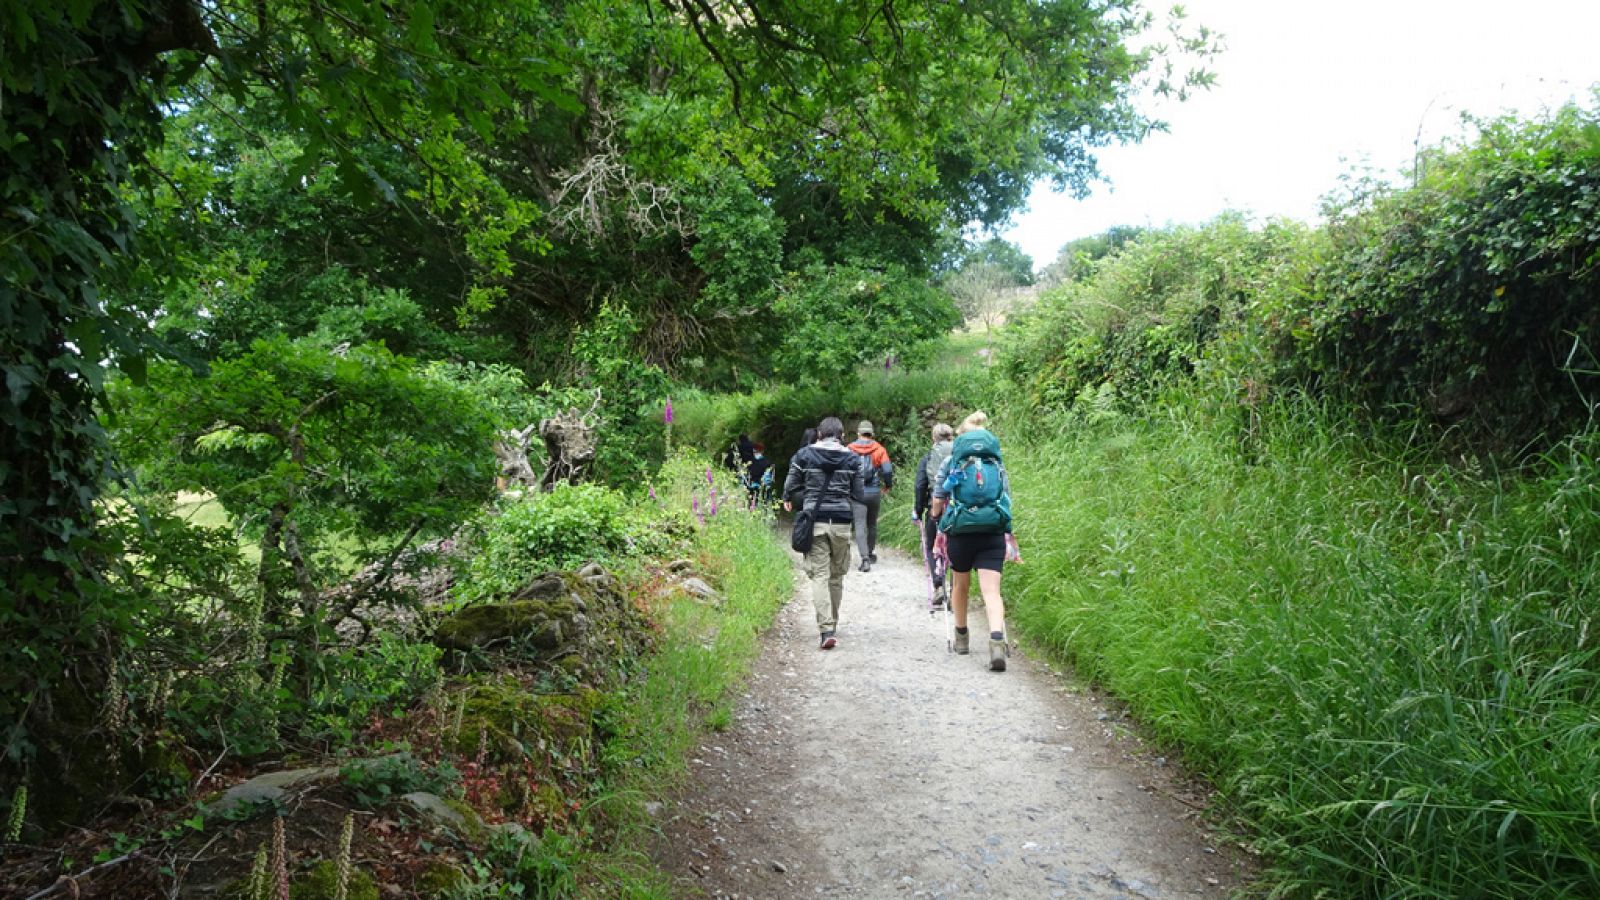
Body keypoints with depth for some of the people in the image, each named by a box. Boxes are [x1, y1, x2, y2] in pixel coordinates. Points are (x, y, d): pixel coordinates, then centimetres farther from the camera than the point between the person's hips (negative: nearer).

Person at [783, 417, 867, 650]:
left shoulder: (804, 454, 3)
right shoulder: (852, 458, 5)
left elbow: (791, 488, 1)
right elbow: (859, 494, 5)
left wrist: (790, 500, 22)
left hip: (814, 521, -1)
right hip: (841, 521, 1)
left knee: (819, 575, -3)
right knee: (837, 576, 14)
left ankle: (826, 629, -15)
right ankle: (832, 623, 26)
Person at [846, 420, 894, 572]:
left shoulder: (849, 449, -2)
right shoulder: (879, 449, -1)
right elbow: (888, 470, -8)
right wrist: (888, 485, 10)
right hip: (875, 492, 2)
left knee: (860, 526, -5)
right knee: (872, 524, 19)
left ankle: (865, 559, -17)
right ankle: (870, 553, 32)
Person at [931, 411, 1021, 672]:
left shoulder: (951, 461, 5)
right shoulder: (997, 463, 12)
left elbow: (937, 504, 4)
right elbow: (1007, 501, 12)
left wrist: (937, 517, 26)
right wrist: (1011, 541, 22)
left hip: (960, 532, -1)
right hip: (993, 533, 1)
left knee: (960, 585, 19)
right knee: (992, 590, -4)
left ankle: (961, 637, 35)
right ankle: (997, 642, -25)